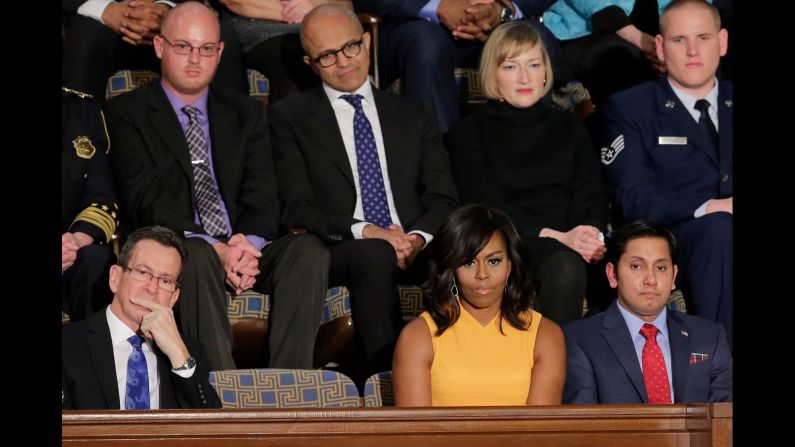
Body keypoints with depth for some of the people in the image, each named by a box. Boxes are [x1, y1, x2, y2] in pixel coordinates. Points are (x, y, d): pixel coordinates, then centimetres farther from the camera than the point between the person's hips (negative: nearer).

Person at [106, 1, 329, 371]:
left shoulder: (247, 113, 20)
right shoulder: (126, 114, 6)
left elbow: (262, 197, 8)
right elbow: (145, 203, -6)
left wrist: (248, 244, -16)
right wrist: (213, 248, -20)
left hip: (245, 248, 4)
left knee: (308, 249, -26)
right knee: (195, 256, -38)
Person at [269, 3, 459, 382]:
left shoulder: (412, 117, 23)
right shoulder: (290, 118, 13)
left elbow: (443, 200, 14)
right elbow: (296, 209, 2)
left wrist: (418, 237, -9)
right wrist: (362, 231, -14)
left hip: (415, 252, 2)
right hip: (336, 254, -2)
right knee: (375, 257, -38)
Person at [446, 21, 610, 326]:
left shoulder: (568, 127, 24)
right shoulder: (469, 132, 12)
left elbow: (591, 195, 12)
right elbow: (487, 206, -1)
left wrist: (593, 238, -13)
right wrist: (556, 237, -16)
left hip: (567, 244, 3)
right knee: (566, 267, -37)